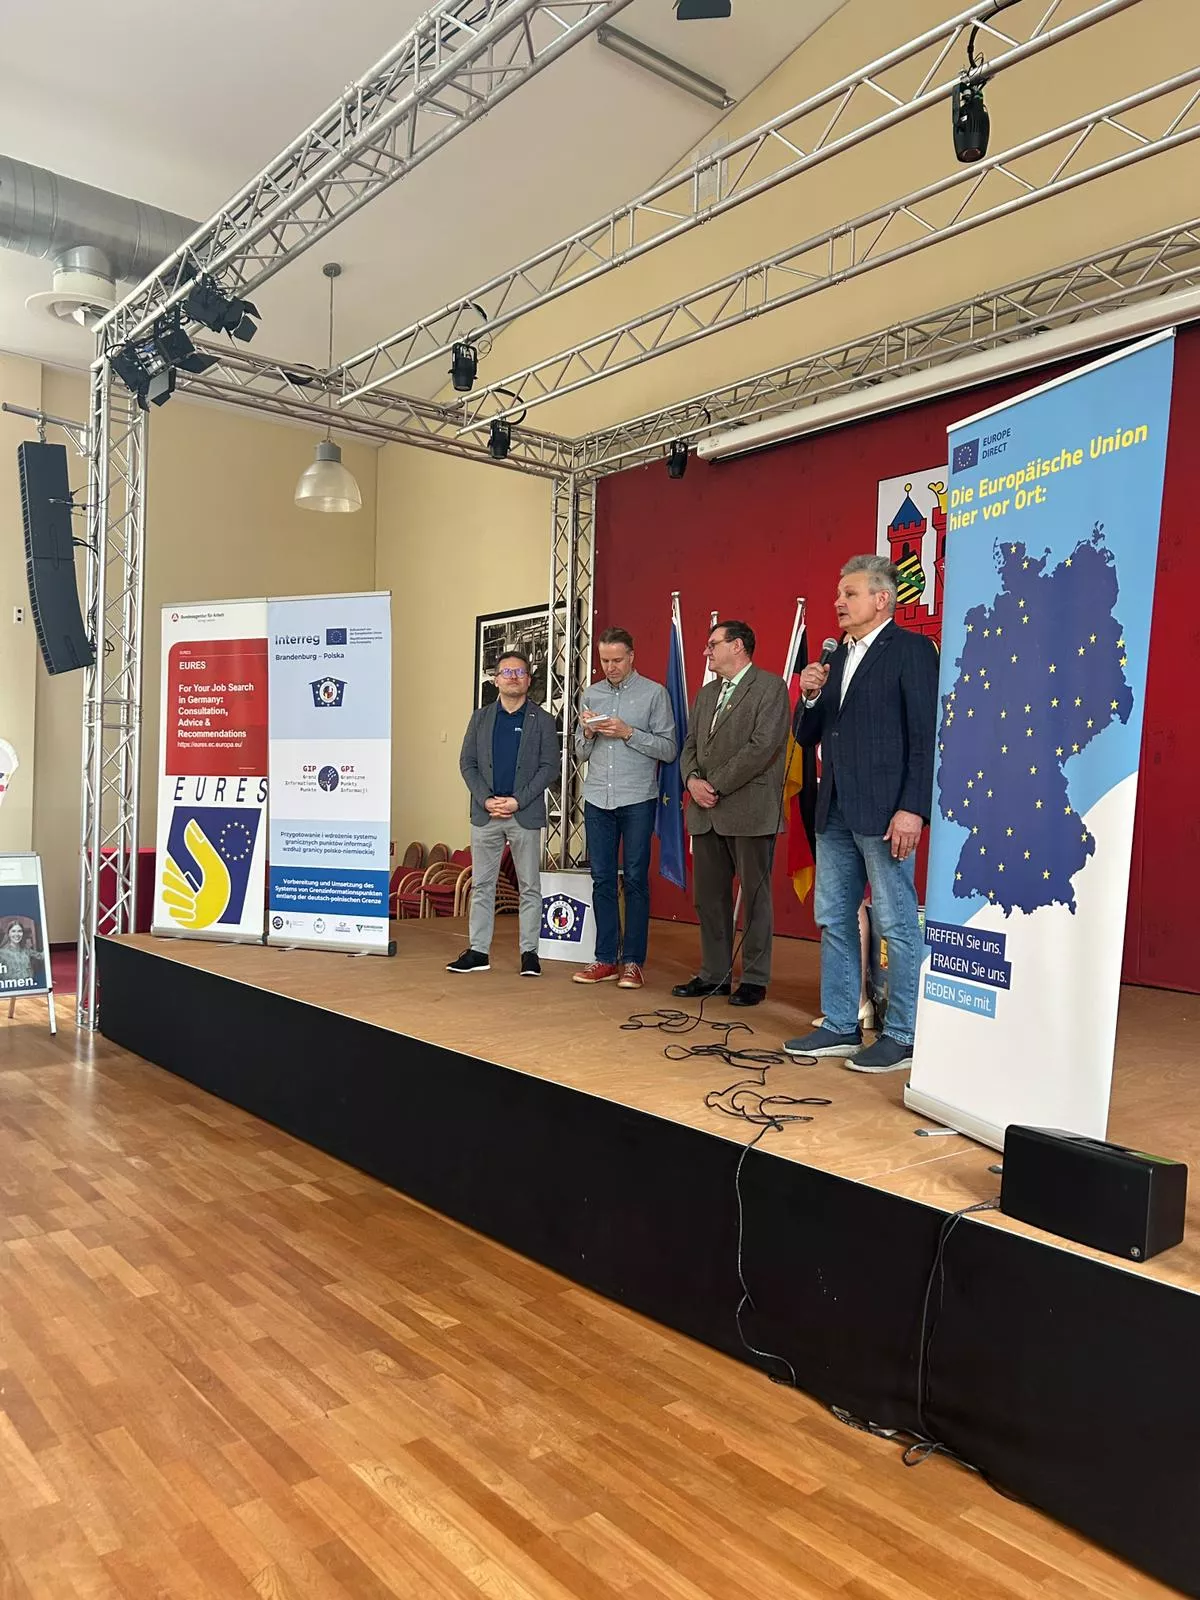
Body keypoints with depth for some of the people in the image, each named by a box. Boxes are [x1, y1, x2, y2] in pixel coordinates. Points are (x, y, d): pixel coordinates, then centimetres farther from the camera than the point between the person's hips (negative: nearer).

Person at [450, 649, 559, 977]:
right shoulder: (480, 718, 11)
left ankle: (529, 952, 10)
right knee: (481, 884, 6)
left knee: (530, 886, 3)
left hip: (525, 814, -2)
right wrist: (487, 800, -8)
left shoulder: (542, 721, 4)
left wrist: (517, 801, -12)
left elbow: (549, 768, -3)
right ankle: (478, 951, 13)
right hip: (485, 813, 3)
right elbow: (467, 763, 7)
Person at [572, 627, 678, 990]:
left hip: (637, 800, -4)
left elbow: (669, 749, -4)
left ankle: (633, 961, 7)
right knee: (602, 880, 5)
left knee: (635, 879, 0)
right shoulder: (591, 695, 14)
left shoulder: (654, 693, 1)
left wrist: (629, 733, -13)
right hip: (597, 799, 4)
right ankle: (606, 959, 13)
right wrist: (588, 734, -4)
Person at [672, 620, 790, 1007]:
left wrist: (717, 786, -15)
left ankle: (755, 979, 11)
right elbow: (690, 745, 17)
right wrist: (692, 779, -4)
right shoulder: (707, 692, 19)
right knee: (709, 897, 11)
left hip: (750, 811, -7)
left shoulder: (770, 687, -5)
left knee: (755, 896, 2)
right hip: (706, 813, 7)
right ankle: (714, 974, 21)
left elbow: (762, 746, -15)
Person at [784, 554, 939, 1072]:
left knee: (897, 924, 0)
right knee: (834, 920, 12)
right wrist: (810, 696, -1)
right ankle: (840, 1027, 23)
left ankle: (902, 1037, 9)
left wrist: (912, 809, -19)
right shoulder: (837, 657, 17)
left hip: (883, 811, -8)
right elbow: (807, 736, 18)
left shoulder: (911, 650, -5)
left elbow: (926, 735, -12)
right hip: (835, 810, 8)